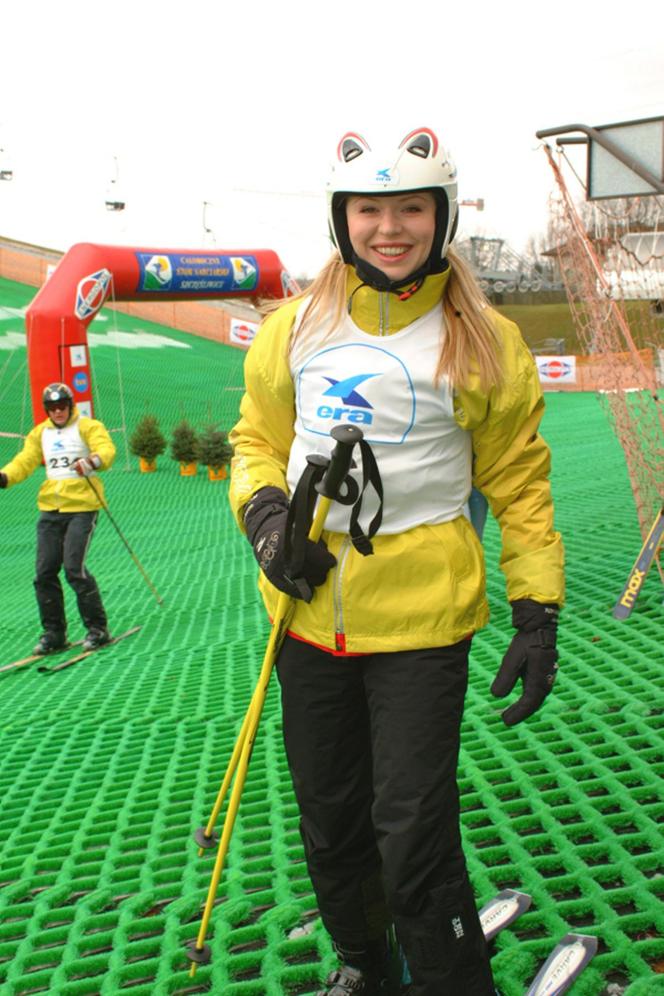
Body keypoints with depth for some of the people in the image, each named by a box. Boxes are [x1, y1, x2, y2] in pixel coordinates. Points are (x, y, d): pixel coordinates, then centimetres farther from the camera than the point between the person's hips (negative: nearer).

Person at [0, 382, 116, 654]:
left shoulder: (88, 427, -1)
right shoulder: (40, 433, 16)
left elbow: (106, 450, -18)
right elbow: (25, 461, 11)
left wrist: (93, 461, -40)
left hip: (82, 507, -6)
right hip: (50, 509, 6)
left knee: (74, 568, -13)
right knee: (45, 573, 3)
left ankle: (97, 629, 1)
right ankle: (54, 633, 16)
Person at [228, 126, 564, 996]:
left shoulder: (485, 343, -3)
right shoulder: (293, 330, 2)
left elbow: (518, 483, 1)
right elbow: (257, 439, 13)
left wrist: (536, 615, -2)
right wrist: (265, 514, -7)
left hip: (423, 619, -3)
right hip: (308, 615, 4)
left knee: (414, 842, -3)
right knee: (330, 823, 19)